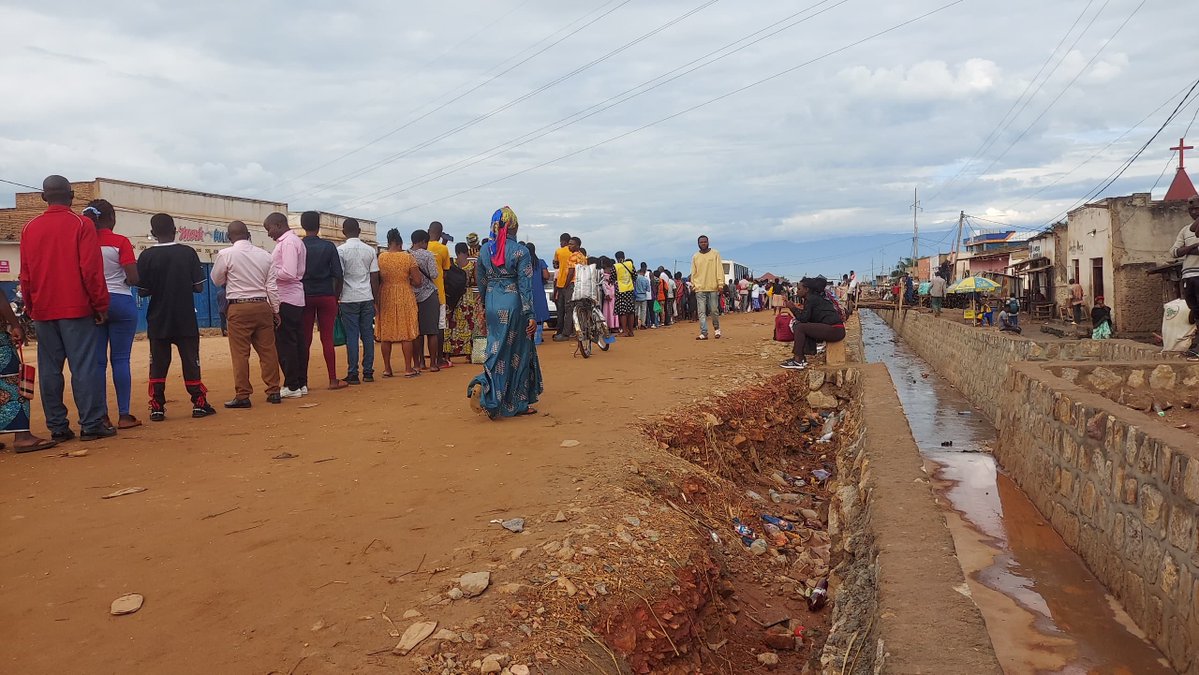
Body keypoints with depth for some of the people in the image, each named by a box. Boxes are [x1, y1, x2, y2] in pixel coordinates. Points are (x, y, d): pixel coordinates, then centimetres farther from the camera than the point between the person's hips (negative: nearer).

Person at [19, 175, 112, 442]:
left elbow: (25, 274, 11)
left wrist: (30, 308, 18)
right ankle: (91, 424, -5)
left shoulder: (30, 228, 9)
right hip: (76, 309, -4)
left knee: (49, 369, 7)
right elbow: (92, 270, -10)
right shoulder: (81, 224, -5)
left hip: (43, 311, 4)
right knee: (84, 367, -4)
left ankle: (57, 427, 9)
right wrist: (101, 304, -4)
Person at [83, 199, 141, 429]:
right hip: (120, 302, -3)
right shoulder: (121, 242, -7)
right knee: (120, 359, 0)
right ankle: (124, 415, 1)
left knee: (97, 361, 7)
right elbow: (133, 278, -11)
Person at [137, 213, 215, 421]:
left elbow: (143, 291, -3)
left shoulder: (146, 256, -5)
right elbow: (199, 286, -3)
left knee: (158, 364, 6)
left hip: (158, 320, 0)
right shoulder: (188, 253, -5)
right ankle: (199, 403, 6)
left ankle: (157, 407, 5)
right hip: (186, 319, 0)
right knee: (190, 361, 6)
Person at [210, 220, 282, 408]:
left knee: (240, 352, 2)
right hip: (263, 306, 3)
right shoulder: (265, 255, 3)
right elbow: (272, 286, 4)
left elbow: (217, 280, 8)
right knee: (268, 350, 8)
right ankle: (273, 391, 12)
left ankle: (242, 395, 3)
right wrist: (275, 311, 10)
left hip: (239, 308, -3)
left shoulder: (226, 254, -6)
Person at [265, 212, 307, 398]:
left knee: (284, 343, -4)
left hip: (285, 300, -10)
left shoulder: (288, 242, -12)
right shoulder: (296, 241, 17)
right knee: (295, 341, 12)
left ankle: (292, 386, 1)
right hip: (295, 299, 10)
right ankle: (300, 383, 18)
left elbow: (289, 273, -22)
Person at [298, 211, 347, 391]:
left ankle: (302, 382, 7)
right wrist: (336, 297, 6)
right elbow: (338, 275, -4)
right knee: (327, 338, 3)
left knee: (304, 340, 5)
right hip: (326, 296, 0)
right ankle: (333, 380, 4)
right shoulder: (328, 246, -2)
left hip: (304, 296, 1)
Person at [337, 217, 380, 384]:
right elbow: (374, 277, 5)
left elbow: (339, 277, -7)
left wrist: (336, 299, 2)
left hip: (348, 299, -3)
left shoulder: (341, 250, -5)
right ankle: (368, 373, 9)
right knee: (368, 335, 7)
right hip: (367, 298, 3)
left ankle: (353, 375, 1)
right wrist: (376, 299, 12)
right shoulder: (370, 250, 5)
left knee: (352, 336, 0)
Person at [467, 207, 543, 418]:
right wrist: (530, 314, -8)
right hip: (513, 304, -4)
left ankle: (482, 385, -8)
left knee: (497, 351, 15)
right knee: (518, 352, 7)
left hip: (492, 305, 4)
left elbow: (481, 283, 11)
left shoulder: (485, 251, 5)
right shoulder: (520, 251, -9)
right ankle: (518, 404, 14)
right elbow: (525, 284, -11)